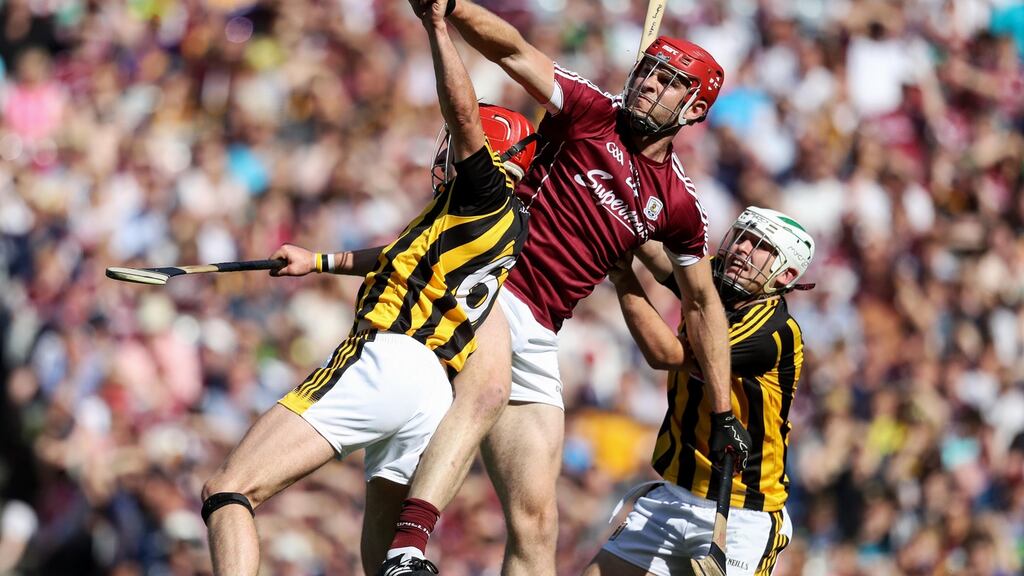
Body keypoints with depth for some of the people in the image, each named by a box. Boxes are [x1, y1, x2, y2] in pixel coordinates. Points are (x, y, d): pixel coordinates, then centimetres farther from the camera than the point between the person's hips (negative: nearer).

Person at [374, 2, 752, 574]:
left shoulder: (679, 205, 12)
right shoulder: (593, 114, 2)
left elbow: (702, 304, 23)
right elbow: (515, 51, -12)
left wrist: (724, 412, 24)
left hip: (539, 338, 6)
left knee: (536, 522, 0)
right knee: (486, 392, -38)